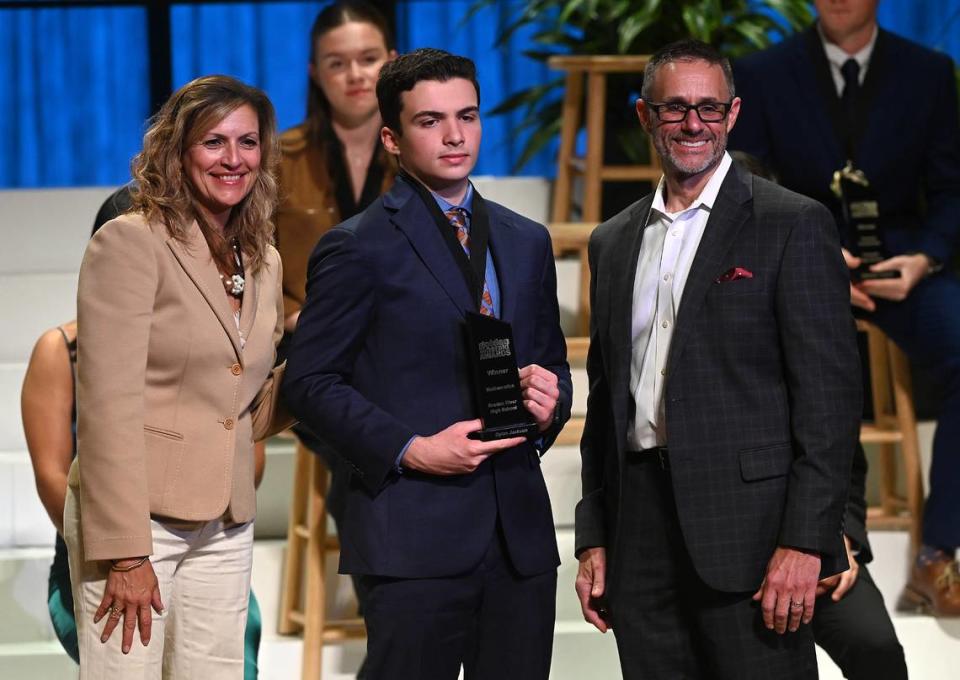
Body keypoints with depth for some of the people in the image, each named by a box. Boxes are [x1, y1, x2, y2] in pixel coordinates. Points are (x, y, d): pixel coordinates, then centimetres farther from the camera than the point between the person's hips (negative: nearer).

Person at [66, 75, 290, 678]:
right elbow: (108, 407, -13)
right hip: (137, 514, -6)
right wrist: (125, 554, -17)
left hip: (226, 528, 6)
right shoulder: (130, 243, -8)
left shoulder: (264, 264, 13)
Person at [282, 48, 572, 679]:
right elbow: (310, 381, -5)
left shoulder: (527, 242, 16)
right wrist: (411, 450, -15)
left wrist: (549, 401, -1)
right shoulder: (359, 248, -2)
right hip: (414, 534, -5)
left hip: (520, 530, 5)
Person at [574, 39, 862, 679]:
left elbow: (829, 392, -8)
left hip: (747, 528, -5)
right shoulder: (613, 242, 16)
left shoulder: (794, 225, -2)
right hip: (640, 525, 5)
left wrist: (805, 542, -15)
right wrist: (594, 539, 12)